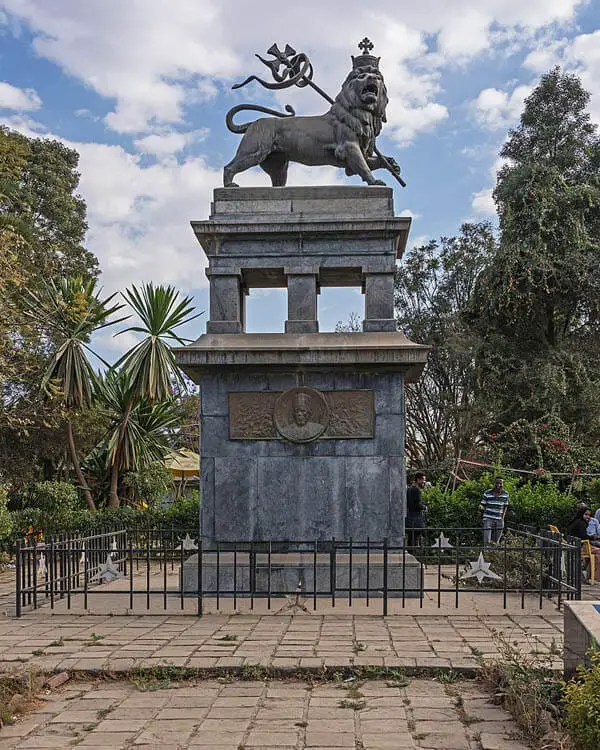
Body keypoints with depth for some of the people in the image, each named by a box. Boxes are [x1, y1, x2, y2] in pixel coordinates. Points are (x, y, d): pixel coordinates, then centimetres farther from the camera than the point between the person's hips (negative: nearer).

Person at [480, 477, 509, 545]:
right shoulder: (487, 493, -8)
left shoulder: (505, 494, 2)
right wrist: (481, 507, -25)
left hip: (499, 520, 3)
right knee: (487, 541, -14)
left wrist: (503, 518, 3)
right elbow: (483, 506, -2)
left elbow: (505, 506, 15)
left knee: (495, 542, 5)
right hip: (488, 519, -3)